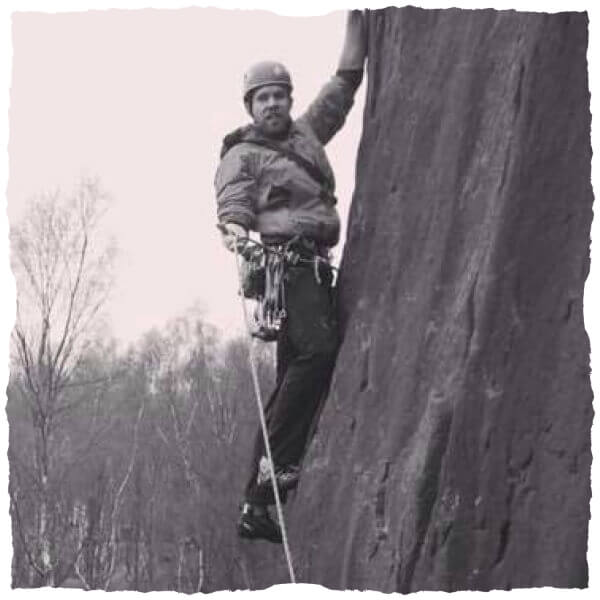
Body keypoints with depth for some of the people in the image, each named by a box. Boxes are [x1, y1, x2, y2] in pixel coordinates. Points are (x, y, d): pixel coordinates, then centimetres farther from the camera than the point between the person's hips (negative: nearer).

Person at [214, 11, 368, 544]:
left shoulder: (308, 134, 22)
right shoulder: (242, 156, 4)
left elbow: (346, 80, 25)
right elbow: (233, 203, -12)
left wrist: (356, 18, 21)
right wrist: (235, 230, -35)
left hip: (317, 265, 8)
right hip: (286, 259, -8)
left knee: (296, 378, 3)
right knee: (318, 349, -28)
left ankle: (257, 506, 3)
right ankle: (276, 465, -29)